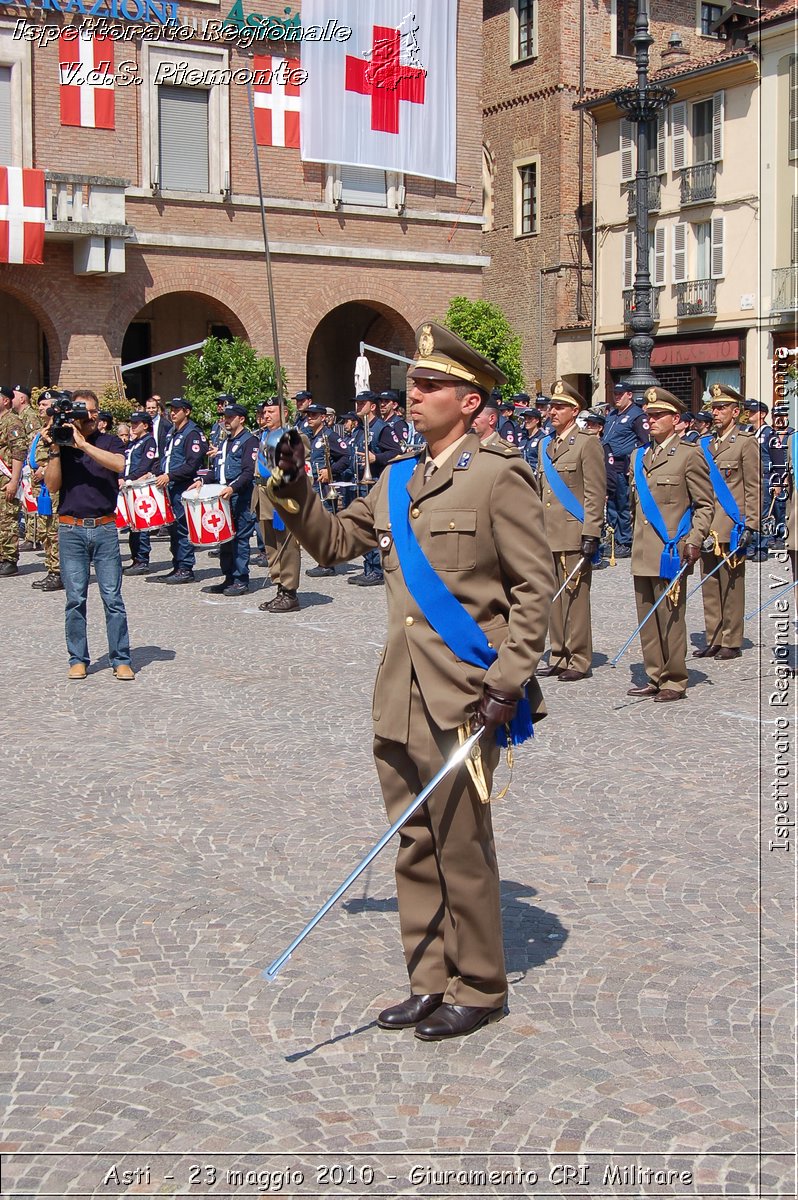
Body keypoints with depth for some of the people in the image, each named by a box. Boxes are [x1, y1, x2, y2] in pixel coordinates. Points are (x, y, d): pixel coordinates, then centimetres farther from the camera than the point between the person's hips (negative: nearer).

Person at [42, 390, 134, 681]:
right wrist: (55, 449, -9)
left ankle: (121, 660, 2)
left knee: (112, 597, -2)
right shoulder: (61, 444, 9)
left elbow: (119, 464, -15)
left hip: (104, 528, -1)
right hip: (71, 529, 1)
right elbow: (52, 486, -1)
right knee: (75, 599, 3)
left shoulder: (109, 442, 7)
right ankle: (78, 659, 11)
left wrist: (82, 444, -17)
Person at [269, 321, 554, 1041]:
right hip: (402, 696, 7)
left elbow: (535, 586, -10)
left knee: (461, 847, 3)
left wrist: (508, 682, -16)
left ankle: (478, 990, 19)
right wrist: (297, 492, 3)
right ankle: (430, 982, 26)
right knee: (415, 844, 13)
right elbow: (335, 542, 20)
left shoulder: (499, 476, -8)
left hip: (466, 697, -7)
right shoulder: (398, 481, 13)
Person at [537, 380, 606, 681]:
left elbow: (595, 495, -9)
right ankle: (559, 657, 18)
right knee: (554, 598, 10)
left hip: (573, 535, -7)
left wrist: (591, 535, -15)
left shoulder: (587, 444, -4)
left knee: (574, 597, -3)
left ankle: (579, 660, 4)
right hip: (548, 536, 7)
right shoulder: (545, 445, 18)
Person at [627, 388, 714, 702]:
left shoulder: (689, 455, -2)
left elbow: (705, 505, -3)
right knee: (647, 618, 8)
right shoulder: (638, 457, 17)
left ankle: (674, 682, 4)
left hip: (671, 552, -6)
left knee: (670, 618, -4)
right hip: (643, 554, 6)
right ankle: (655, 678, 16)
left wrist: (693, 541, -13)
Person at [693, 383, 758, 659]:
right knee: (709, 586, 8)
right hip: (707, 527, 6)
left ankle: (731, 643, 6)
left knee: (731, 586, -1)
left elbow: (753, 489, -5)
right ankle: (713, 640, 16)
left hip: (732, 527, -6)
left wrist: (749, 526, -11)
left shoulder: (746, 443, -2)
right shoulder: (704, 444, 15)